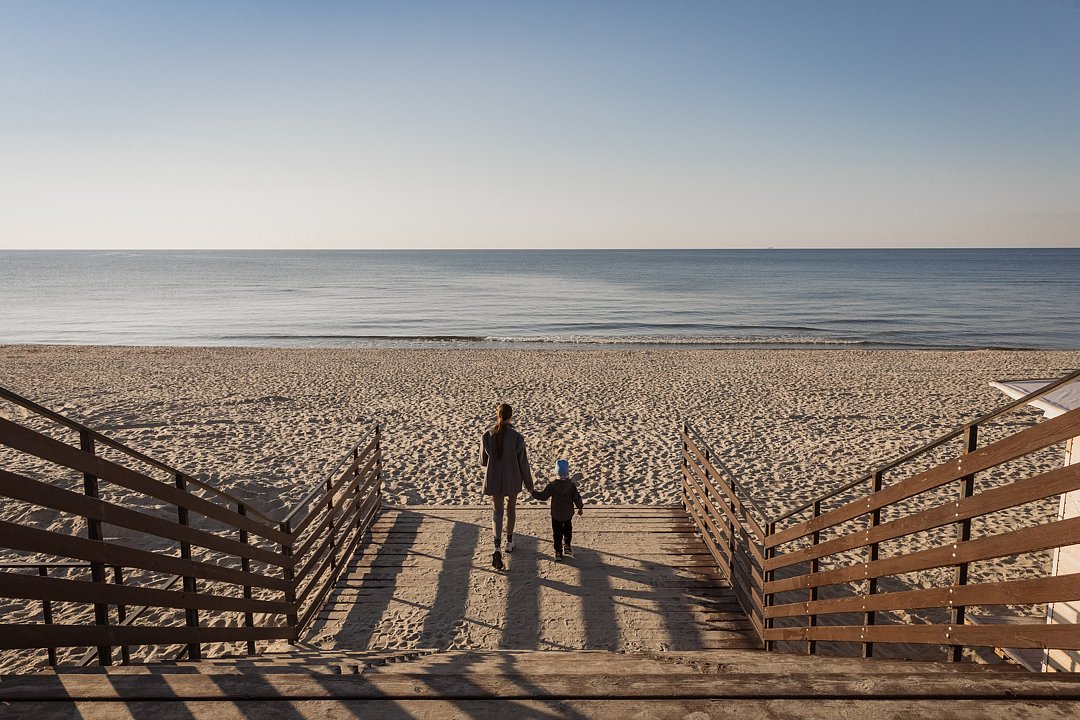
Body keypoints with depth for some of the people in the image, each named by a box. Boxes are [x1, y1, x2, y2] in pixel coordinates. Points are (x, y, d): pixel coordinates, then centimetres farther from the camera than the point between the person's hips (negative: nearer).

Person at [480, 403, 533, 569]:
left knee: (497, 512, 10)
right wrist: (529, 483, 2)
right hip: (513, 480, 0)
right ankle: (509, 541, 40)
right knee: (511, 509, 23)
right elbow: (523, 462, -11)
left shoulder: (487, 436, -13)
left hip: (494, 480, 0)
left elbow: (483, 461, -2)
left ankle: (497, 548, -9)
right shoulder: (517, 437, -18)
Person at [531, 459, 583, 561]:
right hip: (568, 514, 1)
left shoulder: (552, 485, -15)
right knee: (568, 530, 24)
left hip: (556, 515, -1)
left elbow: (543, 496, -10)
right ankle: (566, 546, 27)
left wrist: (533, 493, 5)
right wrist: (580, 507, 13)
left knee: (557, 533, 8)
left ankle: (558, 552, 9)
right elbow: (577, 498, -4)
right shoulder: (571, 485, -11)